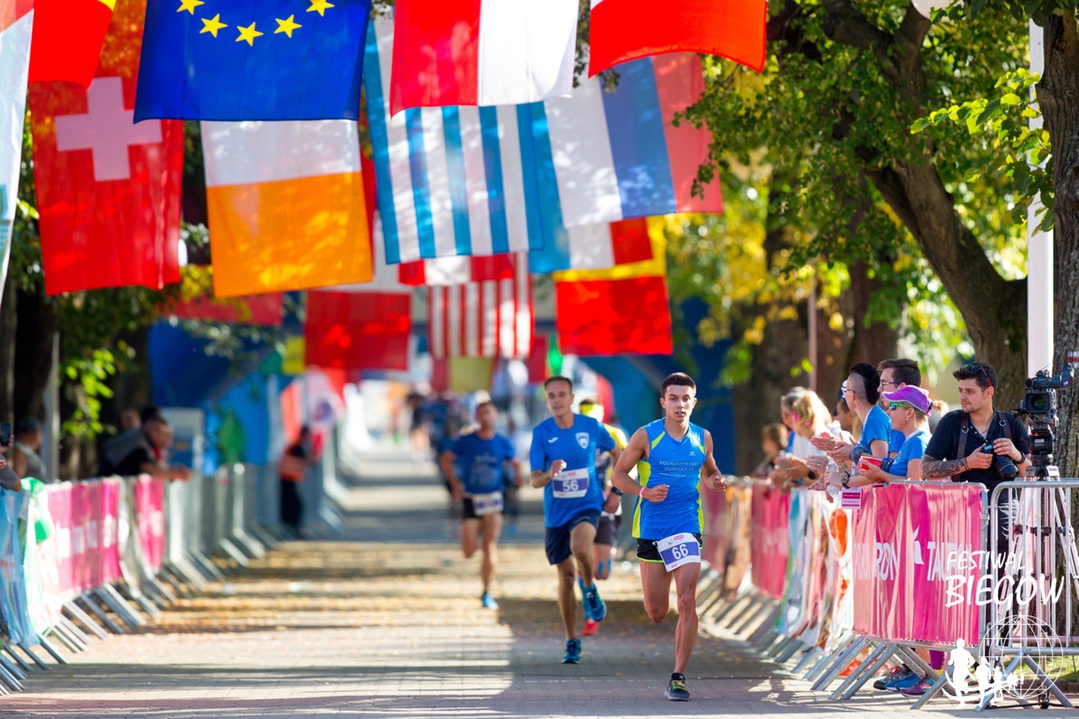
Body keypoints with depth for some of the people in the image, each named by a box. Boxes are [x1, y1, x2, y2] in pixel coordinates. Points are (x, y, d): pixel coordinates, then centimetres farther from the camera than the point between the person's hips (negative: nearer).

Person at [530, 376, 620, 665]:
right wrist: (550, 474, -30)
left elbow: (617, 454, 13)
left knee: (580, 547, -34)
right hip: (556, 512, 2)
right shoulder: (541, 432, -5)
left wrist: (616, 492, 7)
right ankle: (572, 642, 20)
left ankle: (590, 588, -1)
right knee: (566, 575, 7)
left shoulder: (591, 426, -4)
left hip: (588, 506, -2)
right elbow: (534, 480, -8)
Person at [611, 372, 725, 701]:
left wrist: (715, 481, -2)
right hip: (651, 527, -1)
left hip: (687, 527, 1)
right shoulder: (646, 436, -4)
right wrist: (644, 492, -15)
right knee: (656, 613, 3)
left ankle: (678, 676, -7)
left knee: (687, 602, -14)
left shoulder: (703, 438, 5)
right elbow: (618, 473, 2)